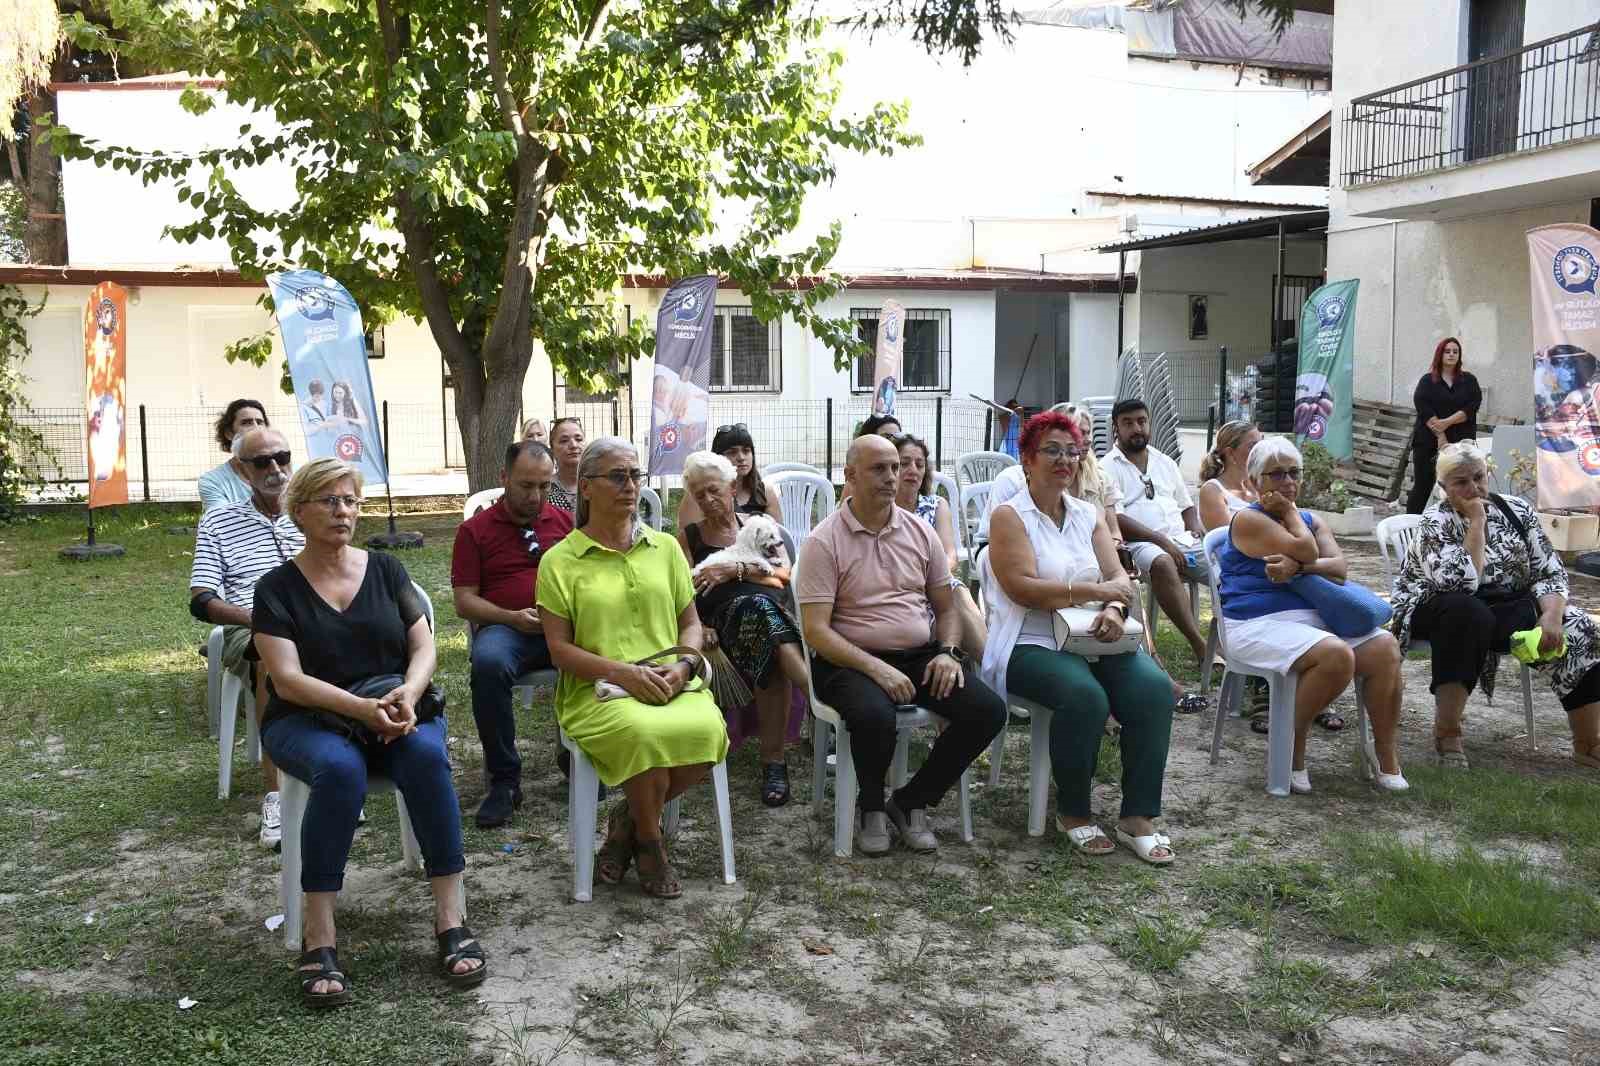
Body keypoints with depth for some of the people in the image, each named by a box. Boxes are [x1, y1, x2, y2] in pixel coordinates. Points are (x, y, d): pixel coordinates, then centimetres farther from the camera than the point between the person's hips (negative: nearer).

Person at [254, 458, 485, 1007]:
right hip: (309, 719, -2)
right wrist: (361, 707, -26)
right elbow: (287, 679, -9)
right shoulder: (278, 587, 1)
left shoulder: (386, 570, 9)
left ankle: (451, 918, -30)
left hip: (395, 709, 2)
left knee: (427, 755, -32)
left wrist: (408, 693, -19)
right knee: (340, 768, -37)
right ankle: (319, 936, -31)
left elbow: (423, 648, 5)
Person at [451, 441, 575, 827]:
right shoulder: (475, 529, 12)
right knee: (488, 664, -38)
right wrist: (513, 617, -11)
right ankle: (504, 779, -22)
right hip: (504, 627, -1)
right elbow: (464, 601, 6)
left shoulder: (566, 522, 19)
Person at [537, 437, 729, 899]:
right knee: (646, 733, -36)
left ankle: (627, 820, -1)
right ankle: (649, 843, -4)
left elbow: (692, 623, 17)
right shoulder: (560, 561, 4)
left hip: (669, 683, 3)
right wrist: (623, 672, -15)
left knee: (707, 728, -30)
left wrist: (683, 665, -5)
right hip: (597, 689, -3)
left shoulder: (665, 548, 15)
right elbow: (560, 649, -1)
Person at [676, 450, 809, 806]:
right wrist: (700, 628, -13)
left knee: (771, 655, -36)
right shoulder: (689, 535, 20)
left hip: (771, 610, 1)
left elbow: (783, 572, 5)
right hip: (720, 620, -1)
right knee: (756, 604, -37)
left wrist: (736, 569, -11)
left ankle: (774, 760, -37)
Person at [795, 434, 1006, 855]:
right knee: (875, 715, -37)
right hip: (852, 660, -5)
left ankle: (910, 801, 2)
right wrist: (876, 668, -22)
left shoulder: (920, 532, 11)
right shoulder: (824, 541, -6)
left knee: (989, 710, -17)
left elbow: (946, 608, 17)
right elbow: (815, 630, -12)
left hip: (921, 655, 5)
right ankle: (872, 807, -3)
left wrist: (948, 652, -4)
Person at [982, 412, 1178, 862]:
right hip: (1031, 644, -5)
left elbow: (1119, 577, 8)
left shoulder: (1088, 515, 17)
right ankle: (1073, 812, -10)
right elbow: (1023, 588, -15)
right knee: (1085, 696, -33)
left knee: (1154, 687, -21)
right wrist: (1094, 592, -15)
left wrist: (1113, 608, -15)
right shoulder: (1010, 516, -2)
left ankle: (1138, 818, -14)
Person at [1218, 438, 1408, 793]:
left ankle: (1387, 753, -7)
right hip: (1260, 624, -7)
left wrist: (1297, 567, -15)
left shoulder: (1310, 520, 21)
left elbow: (1339, 567, 3)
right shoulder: (1248, 520, -2)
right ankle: (1292, 746, -13)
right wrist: (1288, 511, 1)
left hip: (1315, 617, 7)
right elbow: (1305, 551, -14)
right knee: (1338, 655, -32)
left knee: (1385, 647, -16)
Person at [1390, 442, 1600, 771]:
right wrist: (1476, 521, -21)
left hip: (1508, 610, 5)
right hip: (1439, 613, -5)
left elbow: (1551, 572, -1)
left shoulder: (1516, 511, 3)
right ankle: (1446, 730, -33)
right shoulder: (1435, 521, -12)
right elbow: (1462, 585, -27)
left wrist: (1551, 615, -21)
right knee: (1469, 611, -38)